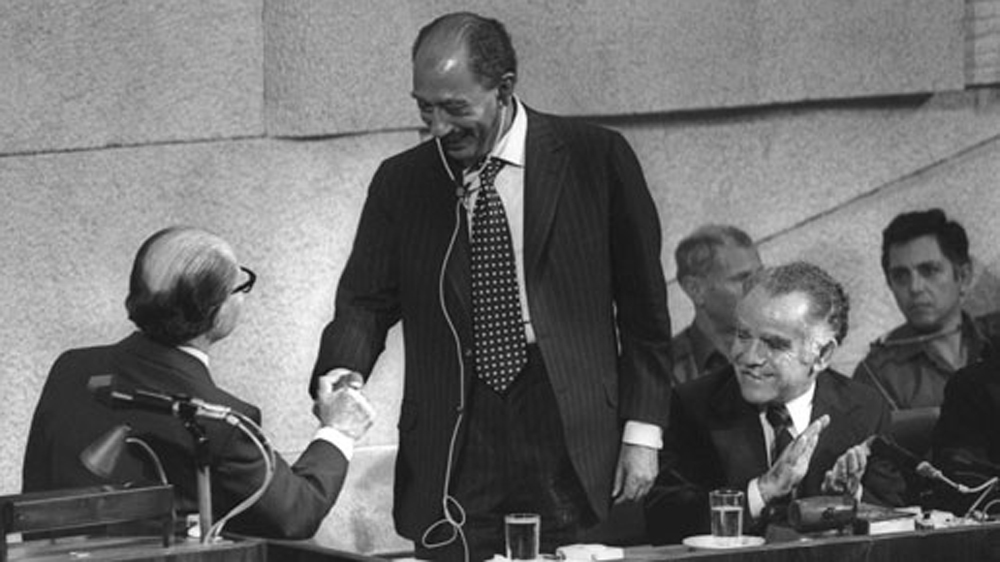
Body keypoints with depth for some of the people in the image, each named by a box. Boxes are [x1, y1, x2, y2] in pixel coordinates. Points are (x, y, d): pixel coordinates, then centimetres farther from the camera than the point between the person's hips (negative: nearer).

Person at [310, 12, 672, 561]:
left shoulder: (595, 158, 0)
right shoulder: (400, 182, 8)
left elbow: (643, 307, 3)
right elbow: (365, 302, 6)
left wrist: (642, 431, -1)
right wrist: (340, 377, -15)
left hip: (571, 449, -2)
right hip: (451, 456, 2)